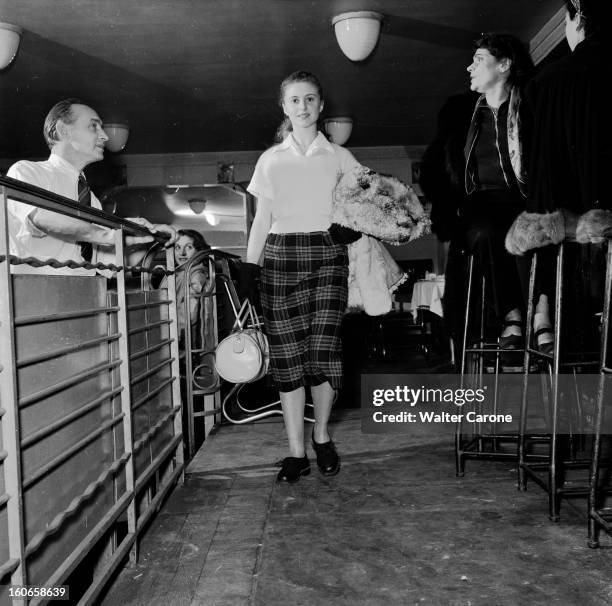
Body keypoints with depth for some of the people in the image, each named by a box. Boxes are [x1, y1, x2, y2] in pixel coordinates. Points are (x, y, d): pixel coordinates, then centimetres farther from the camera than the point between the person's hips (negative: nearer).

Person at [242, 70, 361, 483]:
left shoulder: (339, 157, 13)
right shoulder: (271, 159, 15)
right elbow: (261, 220, 13)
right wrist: (249, 267, 4)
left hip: (327, 255, -1)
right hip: (281, 254, 1)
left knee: (323, 348, -12)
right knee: (288, 355, -2)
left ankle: (322, 435, 14)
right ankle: (296, 452, 7)